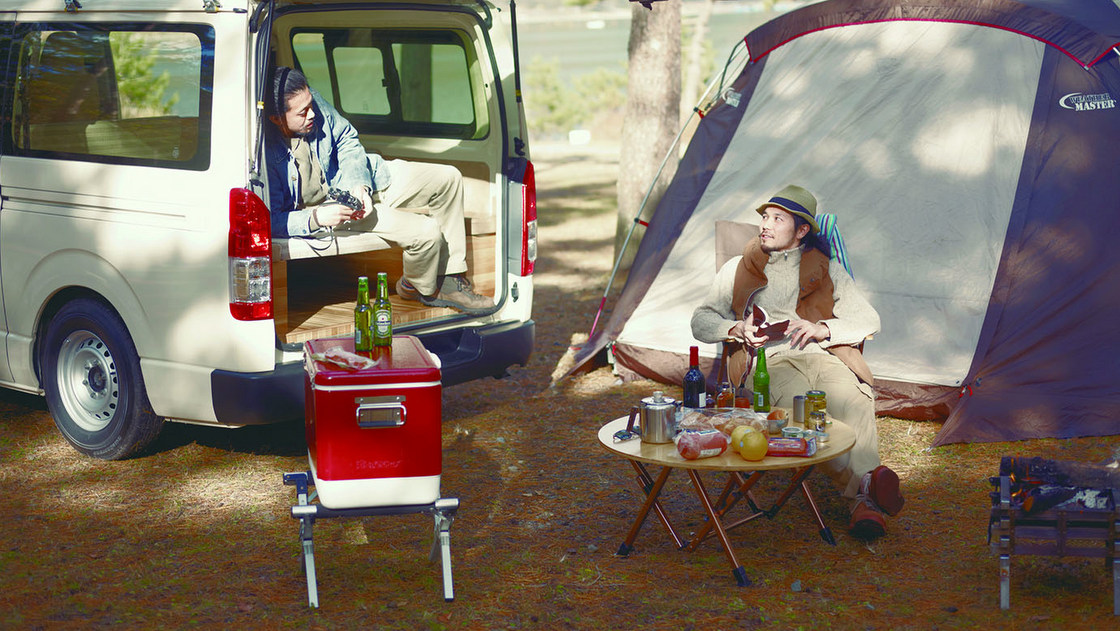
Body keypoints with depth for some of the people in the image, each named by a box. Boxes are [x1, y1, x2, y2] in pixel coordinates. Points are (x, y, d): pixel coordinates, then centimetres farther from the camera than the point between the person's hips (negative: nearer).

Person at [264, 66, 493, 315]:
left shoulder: (311, 100, -13)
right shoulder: (265, 151, -30)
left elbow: (347, 140, 4)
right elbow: (271, 220, -25)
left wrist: (359, 184, -10)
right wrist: (316, 218, -38)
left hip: (359, 182, 8)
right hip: (327, 208, -8)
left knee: (447, 178, 4)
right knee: (427, 232, -21)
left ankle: (450, 280, 12)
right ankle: (420, 289, 15)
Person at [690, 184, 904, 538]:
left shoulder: (826, 271, 25)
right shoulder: (738, 270, 25)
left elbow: (868, 320, 18)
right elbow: (701, 321, 22)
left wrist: (823, 329, -2)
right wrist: (736, 329, -1)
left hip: (825, 358, 1)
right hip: (772, 363, -1)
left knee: (855, 405, -36)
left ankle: (865, 503, -52)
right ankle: (867, 483, -51)